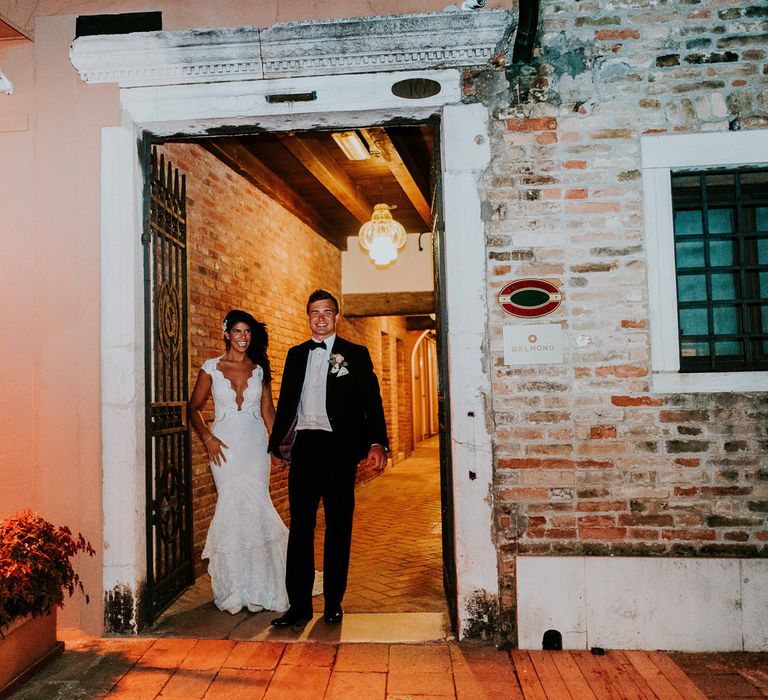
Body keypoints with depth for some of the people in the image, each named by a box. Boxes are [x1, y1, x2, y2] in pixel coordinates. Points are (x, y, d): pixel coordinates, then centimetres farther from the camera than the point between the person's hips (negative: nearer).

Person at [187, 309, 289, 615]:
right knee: (234, 506, -4)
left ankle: (254, 588, 10)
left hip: (255, 444, 1)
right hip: (225, 445, -1)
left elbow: (268, 411, 11)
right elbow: (193, 407, 8)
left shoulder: (260, 370, 9)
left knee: (254, 506, -5)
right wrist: (207, 436, -6)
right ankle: (235, 589, 11)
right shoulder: (211, 367, 3)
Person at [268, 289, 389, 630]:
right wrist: (276, 446, 15)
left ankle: (333, 602, 18)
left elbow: (371, 401, -1)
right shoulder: (296, 355, 14)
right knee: (300, 525, 2)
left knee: (339, 526, 6)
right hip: (303, 445, 3)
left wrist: (377, 442, -14)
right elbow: (286, 402, 17)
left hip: (339, 447, -2)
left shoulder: (356, 354, 5)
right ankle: (299, 604, 9)